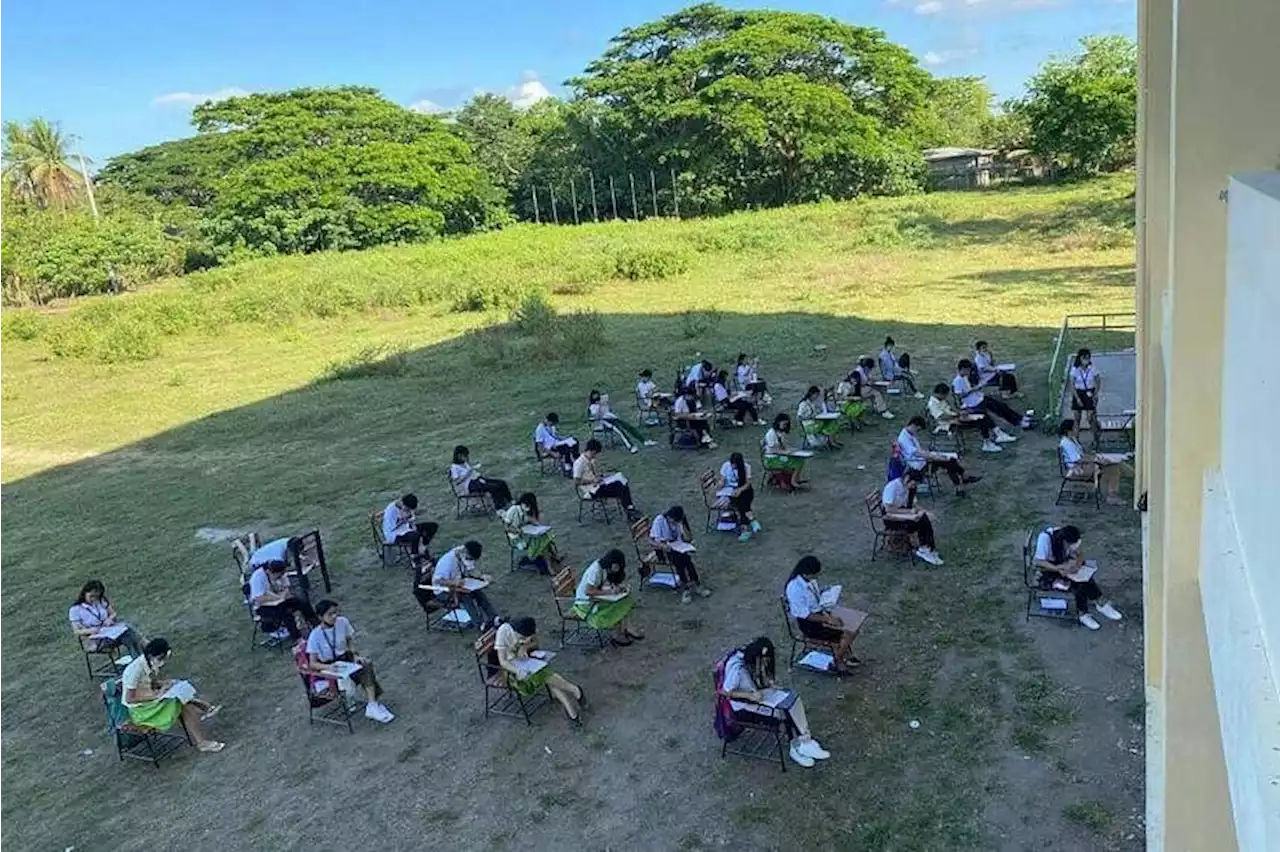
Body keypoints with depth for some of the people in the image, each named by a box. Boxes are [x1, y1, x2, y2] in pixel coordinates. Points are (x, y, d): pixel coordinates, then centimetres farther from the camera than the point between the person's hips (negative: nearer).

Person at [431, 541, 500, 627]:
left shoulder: (465, 557, -6)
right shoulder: (449, 560, -28)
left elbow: (468, 572, 9)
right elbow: (436, 581, -31)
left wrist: (481, 576, -9)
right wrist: (454, 582, -43)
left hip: (457, 587, 7)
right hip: (443, 593, -7)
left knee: (478, 592, -15)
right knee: (466, 596, -30)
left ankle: (495, 619, -19)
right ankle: (482, 625, -32)